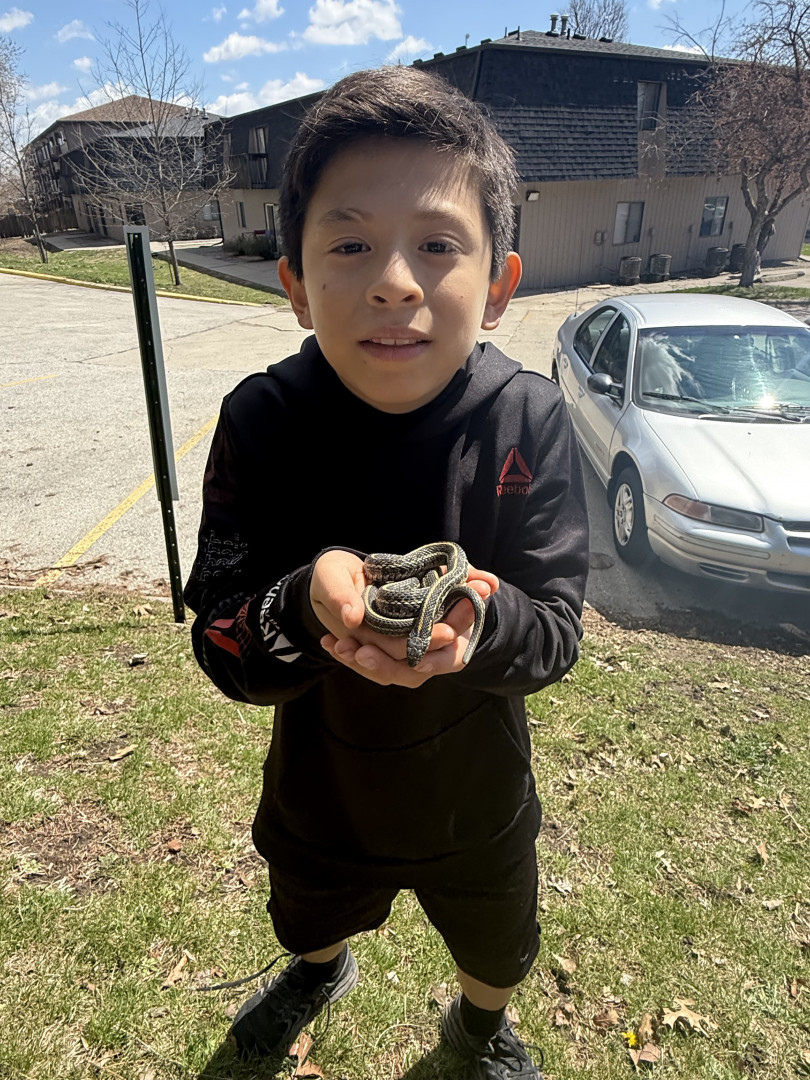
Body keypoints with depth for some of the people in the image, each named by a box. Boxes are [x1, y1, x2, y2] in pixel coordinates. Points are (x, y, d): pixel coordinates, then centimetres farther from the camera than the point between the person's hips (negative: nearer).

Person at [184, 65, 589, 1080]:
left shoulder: (527, 421, -24)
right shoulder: (263, 421, -24)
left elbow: (557, 632, -21)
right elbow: (221, 649, -22)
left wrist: (481, 621, -43)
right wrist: (306, 605, -44)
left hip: (477, 800, 0)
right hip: (319, 793, 1)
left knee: (496, 947, 31)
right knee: (310, 916, 34)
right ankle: (322, 971, 75)